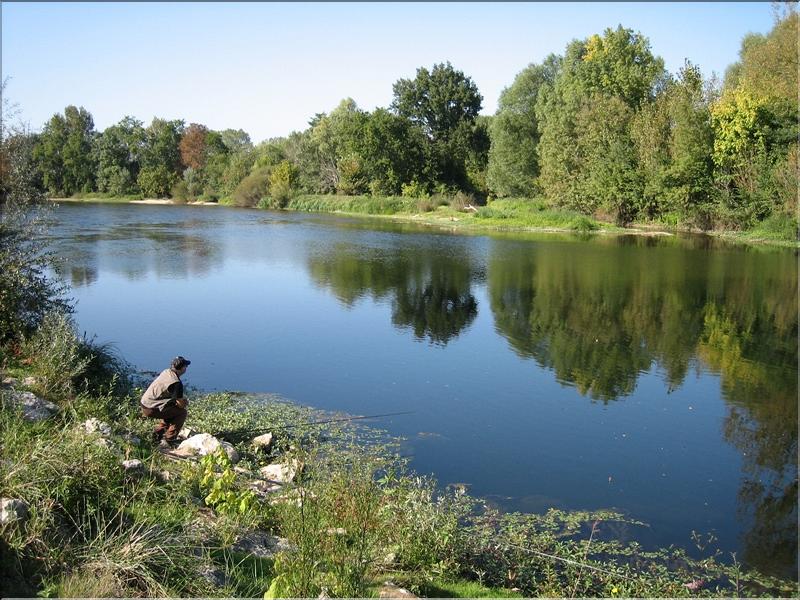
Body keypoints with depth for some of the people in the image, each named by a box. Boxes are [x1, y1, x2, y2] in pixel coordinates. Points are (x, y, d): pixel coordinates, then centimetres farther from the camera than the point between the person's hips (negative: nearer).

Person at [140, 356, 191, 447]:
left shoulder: (166, 372, 8)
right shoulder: (176, 383, -18)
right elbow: (181, 404, -14)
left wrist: (182, 400, 13)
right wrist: (186, 402, 8)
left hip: (144, 403, 9)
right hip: (151, 409, -9)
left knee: (172, 411, 26)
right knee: (182, 412, -2)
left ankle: (157, 435, 24)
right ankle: (169, 440, -2)